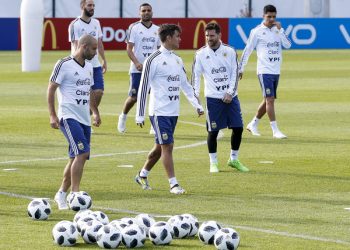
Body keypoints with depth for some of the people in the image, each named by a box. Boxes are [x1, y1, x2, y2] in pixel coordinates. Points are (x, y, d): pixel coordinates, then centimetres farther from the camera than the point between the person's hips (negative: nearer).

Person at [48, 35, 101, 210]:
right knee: (82, 153, -20)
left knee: (76, 158, 7)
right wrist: (52, 115, -13)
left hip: (84, 119, 8)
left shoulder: (88, 66, 15)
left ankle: (61, 194, 18)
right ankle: (75, 194, -18)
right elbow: (51, 89, -8)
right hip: (69, 117, -8)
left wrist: (95, 112, 23)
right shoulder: (64, 64, -9)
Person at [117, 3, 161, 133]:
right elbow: (129, 49, -7)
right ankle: (123, 117, 28)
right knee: (134, 97, -1)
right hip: (137, 69, -4)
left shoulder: (157, 29, 10)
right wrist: (137, 63, -20)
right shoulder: (134, 28, -3)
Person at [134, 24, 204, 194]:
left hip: (173, 112, 7)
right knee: (167, 146, -9)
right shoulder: (154, 60, -10)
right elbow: (143, 88, -10)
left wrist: (197, 105, 12)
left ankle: (142, 175, 30)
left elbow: (185, 85, 21)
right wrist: (140, 115, -12)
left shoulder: (177, 60, 13)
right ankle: (173, 184, -7)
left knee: (160, 146, 14)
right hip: (159, 111, -7)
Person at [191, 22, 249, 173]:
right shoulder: (201, 54, -1)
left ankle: (234, 159, 19)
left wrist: (230, 93, -8)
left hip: (230, 97, 2)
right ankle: (213, 162, 11)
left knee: (238, 128, 2)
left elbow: (235, 73, 3)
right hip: (212, 98, -2)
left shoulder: (230, 51, 2)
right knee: (213, 131, -2)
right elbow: (195, 76, 0)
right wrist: (195, 96, -10)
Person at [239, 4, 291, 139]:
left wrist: (280, 30, -9)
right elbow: (247, 50, 1)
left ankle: (253, 124, 28)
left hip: (276, 71, 6)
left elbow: (288, 45, -1)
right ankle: (275, 130, -12)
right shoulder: (257, 31, -4)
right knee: (270, 99, -12)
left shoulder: (278, 29, 10)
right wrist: (240, 68, 2)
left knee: (268, 100, 12)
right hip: (264, 71, -6)